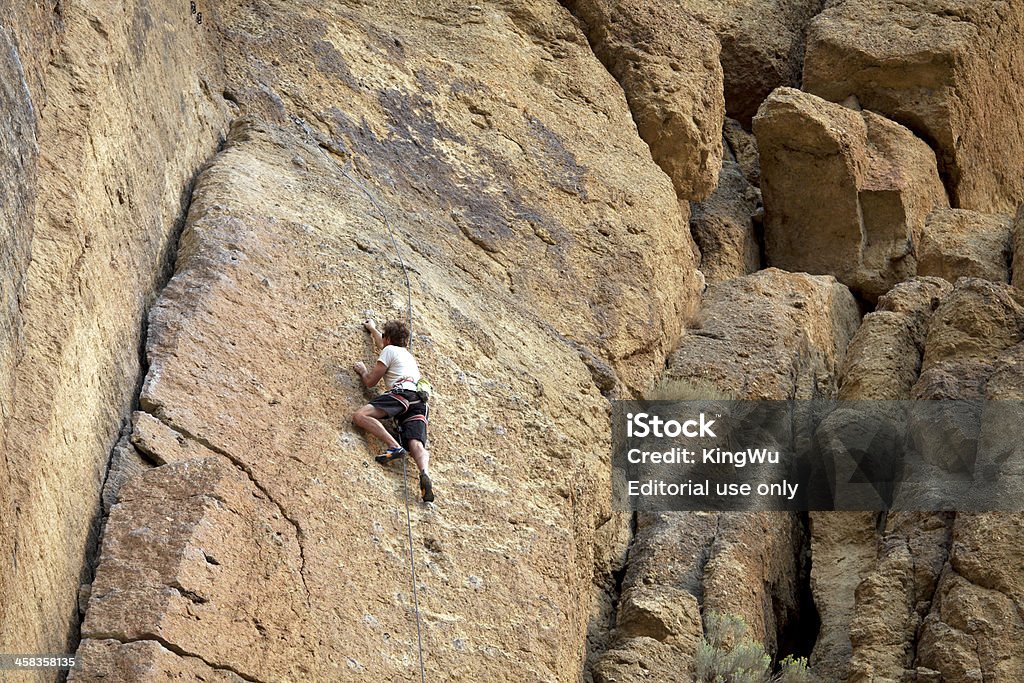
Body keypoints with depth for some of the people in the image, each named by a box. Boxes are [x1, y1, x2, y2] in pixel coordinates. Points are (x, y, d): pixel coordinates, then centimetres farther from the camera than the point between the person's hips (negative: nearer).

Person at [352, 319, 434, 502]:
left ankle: (394, 446, -37)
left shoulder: (389, 350, 13)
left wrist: (362, 370, 33)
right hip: (419, 403, 7)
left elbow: (370, 381, 11)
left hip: (402, 393, -7)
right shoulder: (407, 355, 37)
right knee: (417, 445, -17)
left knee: (360, 416, -20)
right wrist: (372, 329, 77)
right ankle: (425, 473, -49)